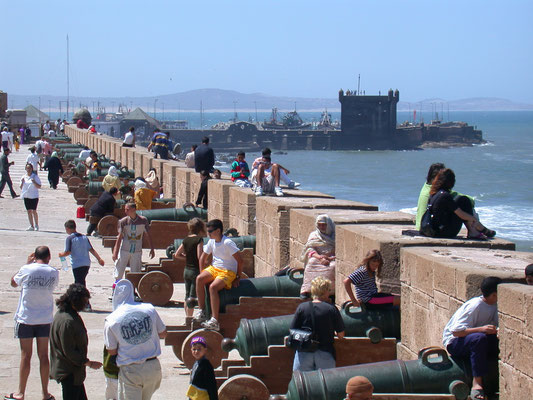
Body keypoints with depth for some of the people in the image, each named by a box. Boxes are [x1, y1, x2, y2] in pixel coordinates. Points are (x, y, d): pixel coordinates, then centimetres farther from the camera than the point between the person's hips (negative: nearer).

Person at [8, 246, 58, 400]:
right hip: (45, 319, 2)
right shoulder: (54, 273, -4)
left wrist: (28, 263, 11)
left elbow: (13, 282, 7)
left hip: (25, 319, -2)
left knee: (25, 356, 4)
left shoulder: (27, 270, -11)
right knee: (43, 355, 8)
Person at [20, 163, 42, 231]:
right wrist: (22, 182, -5)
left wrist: (34, 182, -20)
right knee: (29, 211, 4)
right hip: (26, 196, 4)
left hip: (34, 196, -4)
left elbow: (39, 187, -4)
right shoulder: (24, 177, 10)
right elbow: (21, 187, 14)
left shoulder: (35, 177, -2)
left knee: (34, 211, -8)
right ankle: (31, 226, 9)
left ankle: (36, 225, 3)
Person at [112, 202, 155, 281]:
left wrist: (152, 249, 4)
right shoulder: (123, 221, -4)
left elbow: (148, 236, 5)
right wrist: (115, 252, -6)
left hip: (137, 251, 1)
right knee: (119, 273, -1)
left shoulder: (143, 220, -3)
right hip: (124, 250, -1)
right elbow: (120, 237, -2)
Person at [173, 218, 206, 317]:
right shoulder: (199, 239, -12)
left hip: (186, 270, 7)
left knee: (187, 296, 14)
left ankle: (187, 317, 21)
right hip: (195, 270, -7)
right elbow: (200, 256, -20)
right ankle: (189, 317, -3)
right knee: (192, 296, -3)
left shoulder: (186, 240, 7)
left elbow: (176, 255, 8)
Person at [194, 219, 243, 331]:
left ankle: (214, 321, -33)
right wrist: (203, 273, 10)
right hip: (214, 269, 7)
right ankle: (201, 310, -16)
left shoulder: (227, 243, -17)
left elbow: (240, 261, -16)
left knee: (213, 287, -32)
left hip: (228, 272, -7)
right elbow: (203, 258, 19)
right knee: (199, 279, -22)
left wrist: (238, 278, -11)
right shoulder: (211, 242, 6)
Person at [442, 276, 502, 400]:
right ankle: (477, 383, -38)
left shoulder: (494, 305, 2)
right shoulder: (475, 306, -22)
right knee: (479, 338, -38)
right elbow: (456, 331, -27)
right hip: (454, 342, -7)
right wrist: (481, 329, -37)